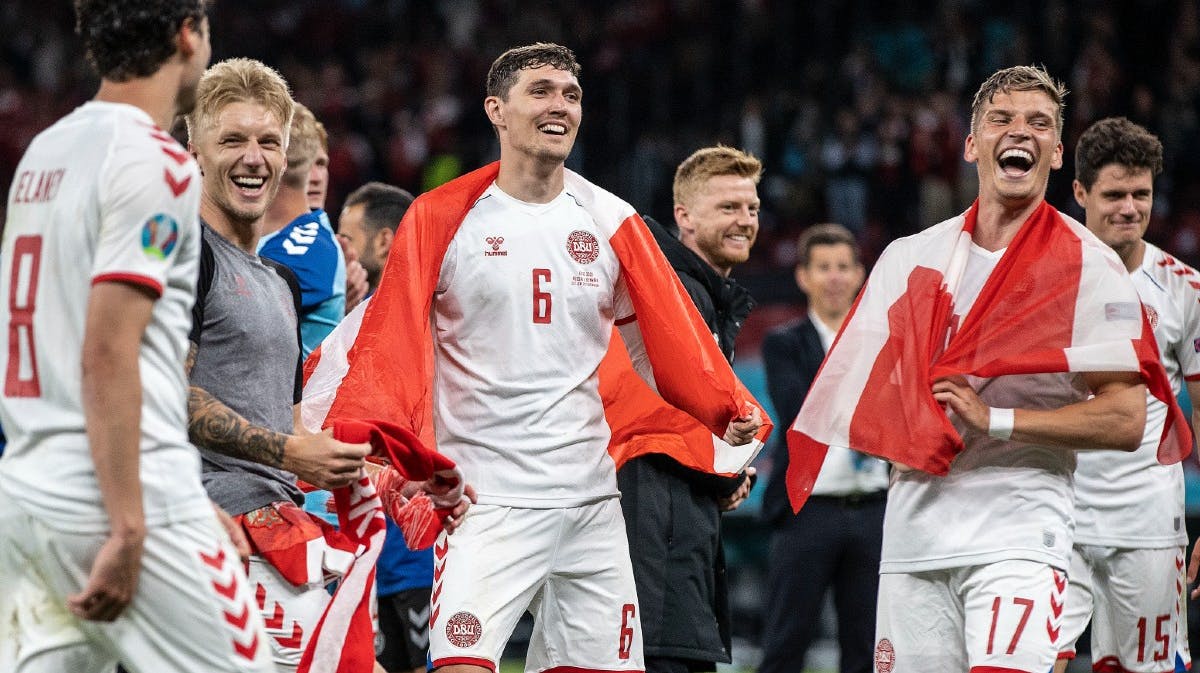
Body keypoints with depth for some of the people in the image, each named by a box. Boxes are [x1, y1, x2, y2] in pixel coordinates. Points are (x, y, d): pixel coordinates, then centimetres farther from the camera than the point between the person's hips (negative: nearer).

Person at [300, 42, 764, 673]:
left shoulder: (611, 223, 8)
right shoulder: (441, 218, -1)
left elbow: (669, 338, 7)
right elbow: (386, 344, -5)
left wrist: (729, 410, -10)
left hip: (590, 500, 4)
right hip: (483, 497, -4)